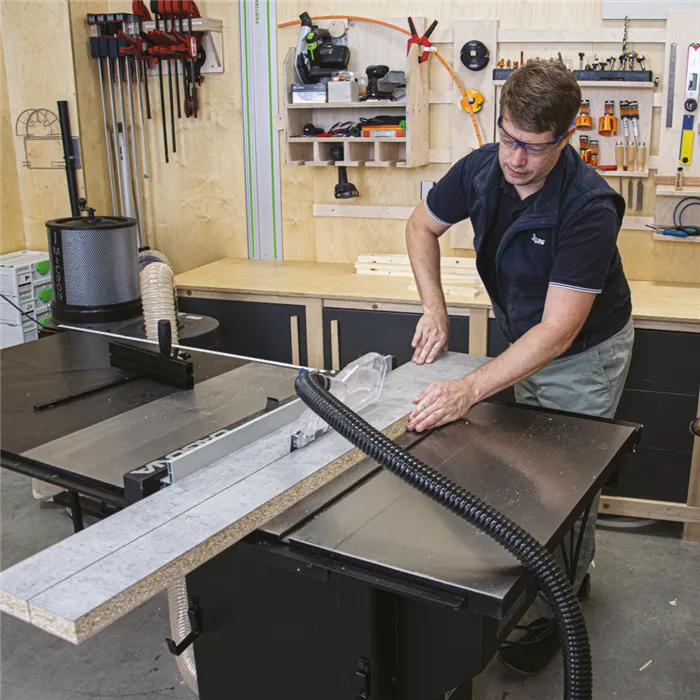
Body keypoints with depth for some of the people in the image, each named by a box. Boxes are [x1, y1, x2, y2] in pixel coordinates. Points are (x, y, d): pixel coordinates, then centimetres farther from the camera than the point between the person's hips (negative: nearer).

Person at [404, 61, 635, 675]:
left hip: (585, 351, -6)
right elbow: (423, 225, 1)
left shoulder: (588, 206, -35)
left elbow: (559, 330, -37)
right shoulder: (482, 169, -17)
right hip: (524, 339, 6)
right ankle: (576, 568, 41)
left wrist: (470, 389, -46)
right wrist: (435, 309, -12)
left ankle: (556, 610, 23)